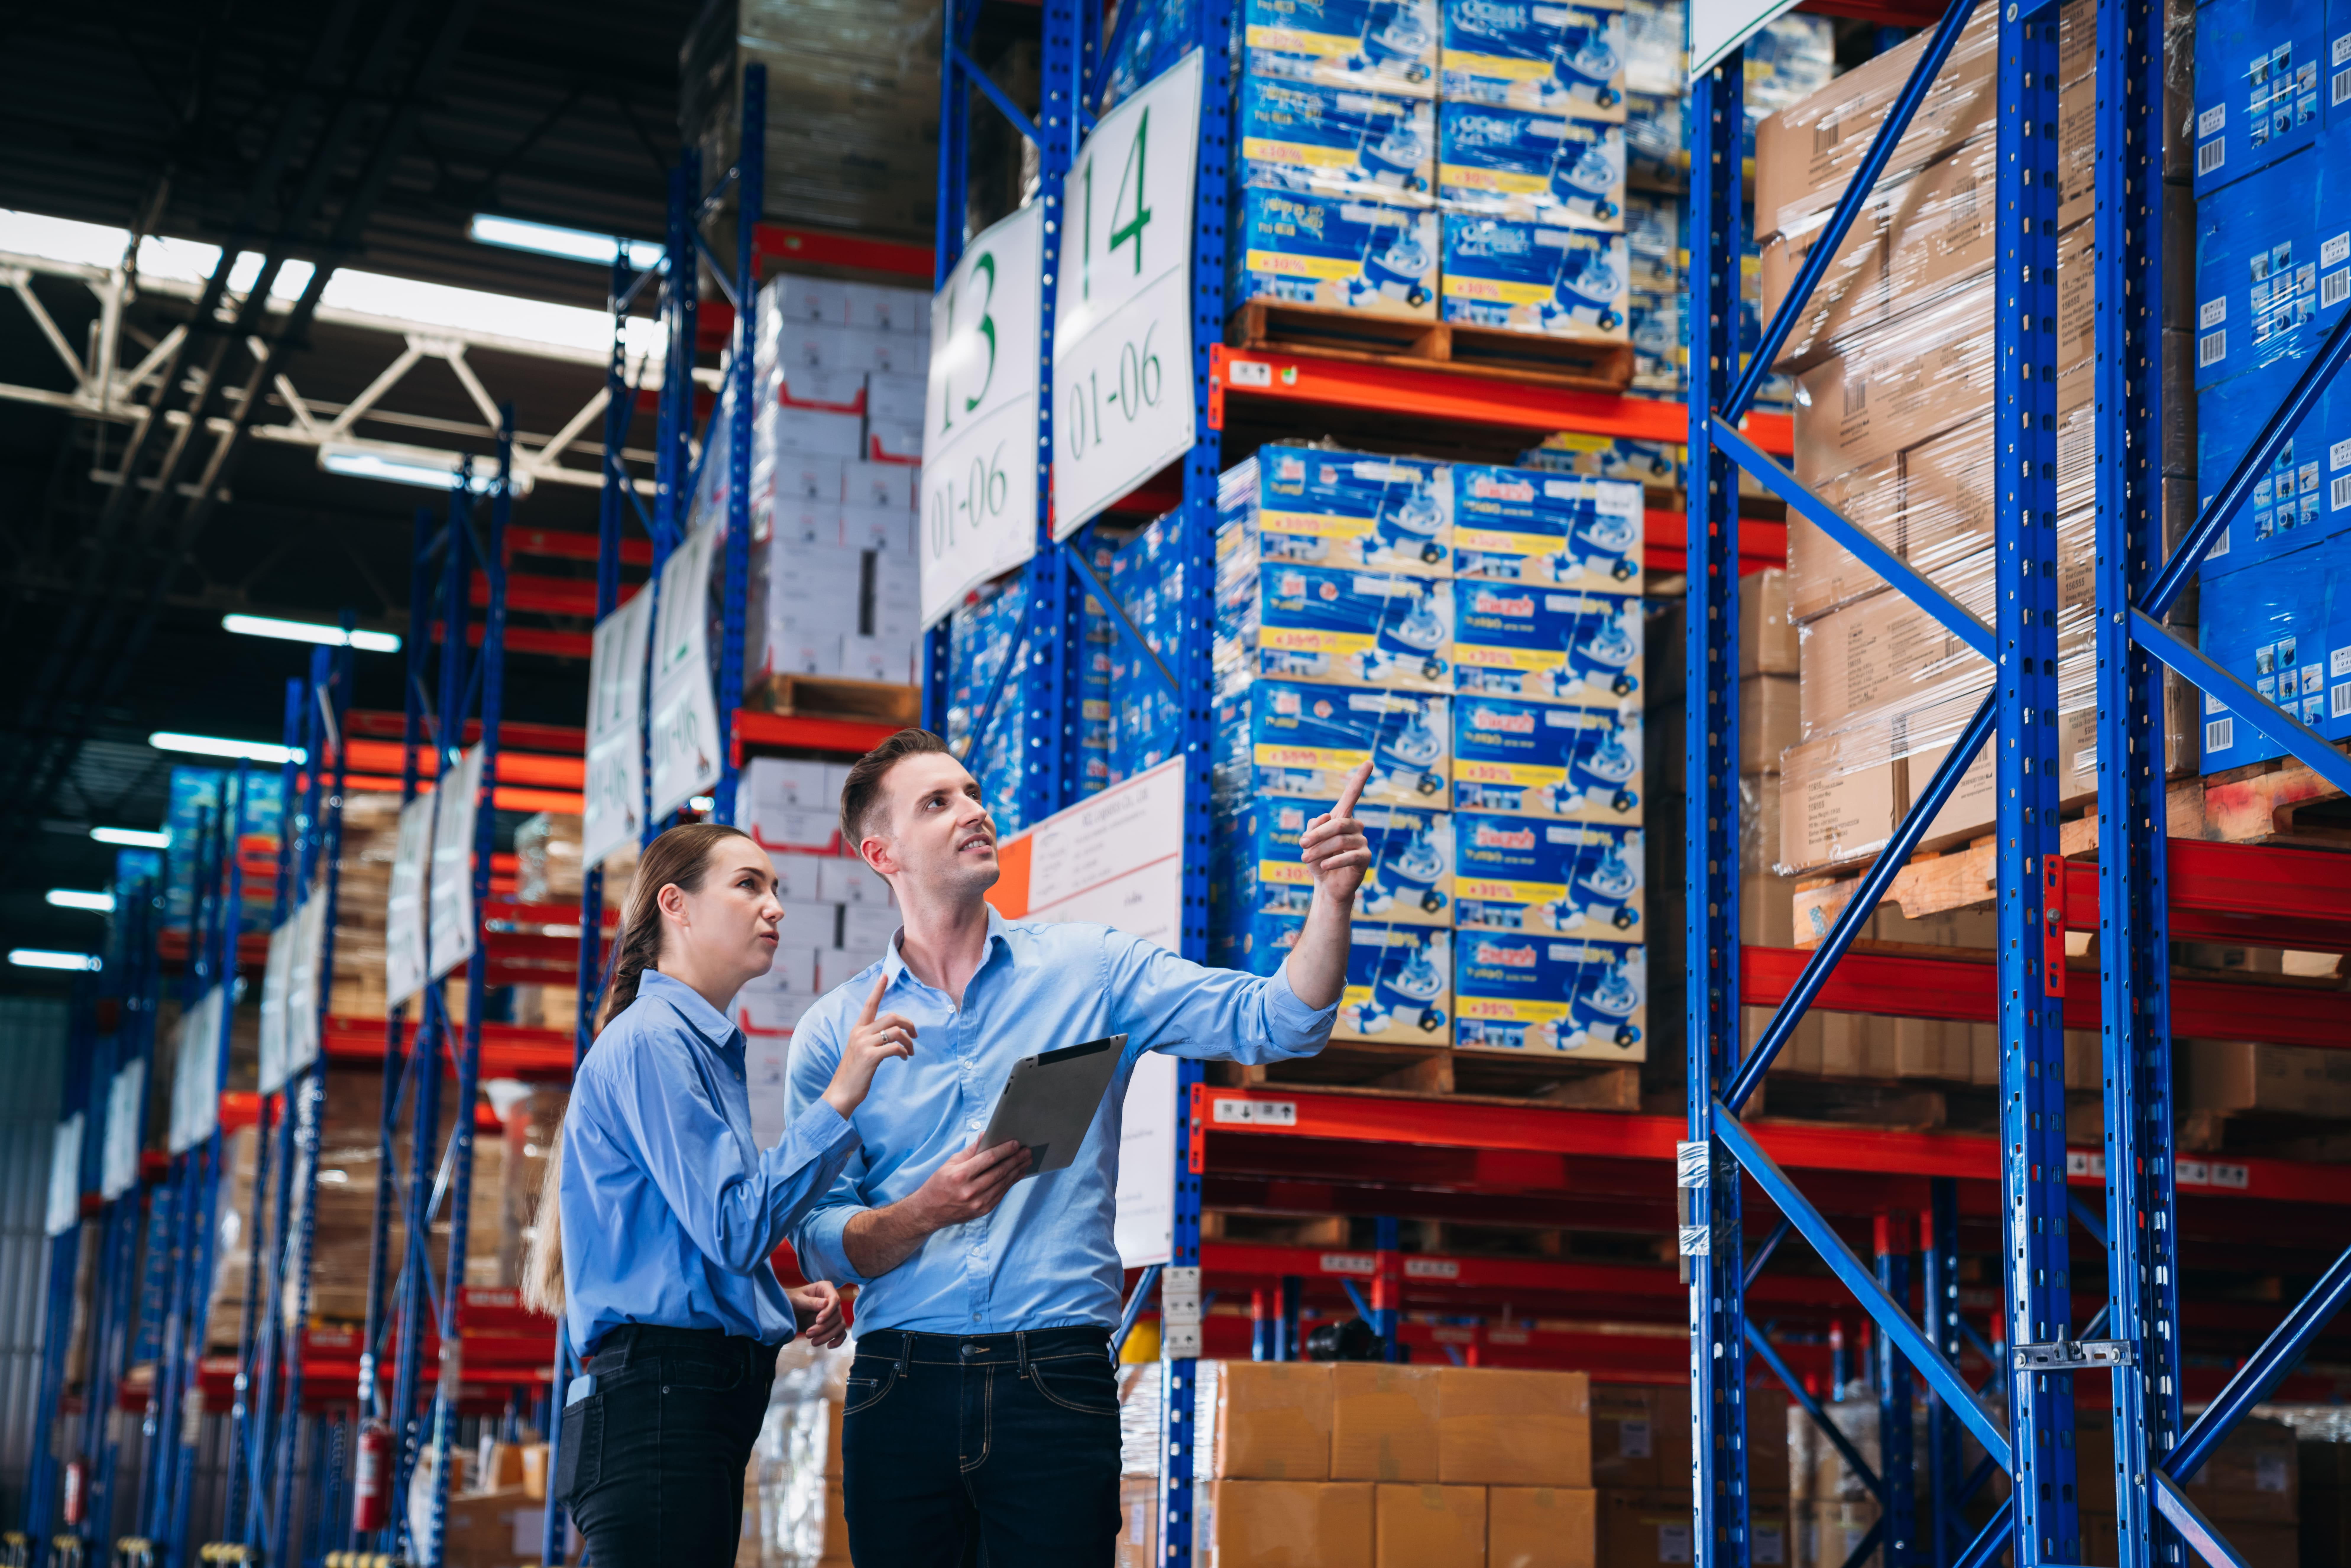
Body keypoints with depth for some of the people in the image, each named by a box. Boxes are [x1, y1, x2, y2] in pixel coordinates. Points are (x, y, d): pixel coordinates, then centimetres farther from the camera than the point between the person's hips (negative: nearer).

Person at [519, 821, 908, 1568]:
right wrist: (839, 1099, -19)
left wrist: (782, 1303, 11)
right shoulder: (651, 1041, -8)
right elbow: (734, 1230, -17)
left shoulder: (704, 1047, 23)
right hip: (659, 1398, -10)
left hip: (698, 1401, 10)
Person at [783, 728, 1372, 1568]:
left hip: (1057, 1380, 0)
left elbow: (1275, 1021, -2)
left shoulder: (1091, 967, 8)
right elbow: (822, 1244, 1)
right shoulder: (837, 1030, 7)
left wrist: (1333, 899, -17)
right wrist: (930, 1210, -17)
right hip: (902, 1384, 1)